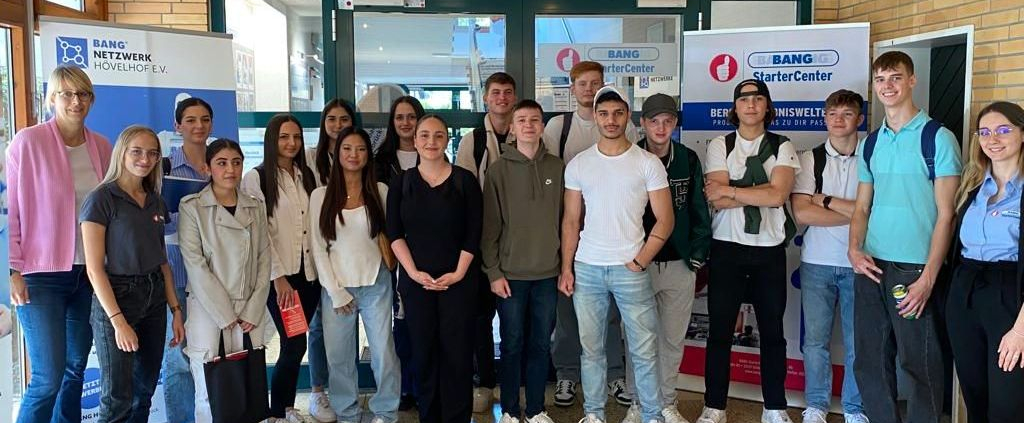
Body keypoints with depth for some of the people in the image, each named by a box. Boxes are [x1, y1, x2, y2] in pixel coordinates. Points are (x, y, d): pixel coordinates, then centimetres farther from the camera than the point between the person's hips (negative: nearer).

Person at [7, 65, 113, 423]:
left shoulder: (101, 146, 7)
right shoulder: (28, 142, -7)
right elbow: (9, 209, -6)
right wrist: (13, 270, -10)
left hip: (88, 273, 5)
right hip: (41, 276, -5)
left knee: (76, 367, 12)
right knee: (49, 377, -6)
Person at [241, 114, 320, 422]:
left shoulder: (307, 176, 12)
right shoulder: (256, 178, -5)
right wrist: (279, 276, -13)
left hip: (309, 272, 5)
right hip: (279, 275, -5)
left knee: (296, 344, 9)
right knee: (294, 345, -6)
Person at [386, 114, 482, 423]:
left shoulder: (465, 180, 0)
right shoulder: (401, 183, 5)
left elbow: (474, 233, -2)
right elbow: (395, 234, 2)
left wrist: (459, 272, -9)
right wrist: (414, 272, -8)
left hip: (459, 279, -1)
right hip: (416, 279, 2)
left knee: (457, 350, 0)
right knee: (423, 351, 6)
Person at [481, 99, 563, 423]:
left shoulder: (558, 168, 4)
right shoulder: (499, 170, -2)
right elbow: (490, 225, -3)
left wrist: (566, 266, 5)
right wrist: (493, 272, -7)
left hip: (548, 274, 2)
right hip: (511, 273, -2)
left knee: (541, 344, 10)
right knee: (512, 344, 7)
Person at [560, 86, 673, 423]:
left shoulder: (648, 163, -2)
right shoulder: (578, 164, 5)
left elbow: (665, 220, -2)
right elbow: (571, 221, 8)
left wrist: (640, 261, -7)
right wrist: (566, 268, 1)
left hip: (630, 269, -2)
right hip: (586, 268, 2)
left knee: (644, 350, 3)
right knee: (591, 348, 11)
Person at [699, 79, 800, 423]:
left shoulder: (783, 147, 4)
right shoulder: (719, 146, 3)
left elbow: (779, 194, -13)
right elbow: (717, 201, -9)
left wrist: (730, 190, -12)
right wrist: (762, 193, -12)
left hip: (770, 249, 1)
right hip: (727, 247, 0)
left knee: (772, 332, 9)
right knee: (720, 331, 4)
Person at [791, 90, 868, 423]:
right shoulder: (810, 159, 3)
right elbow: (802, 212, -7)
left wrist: (827, 200, -9)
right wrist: (854, 213, -8)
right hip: (817, 262, 1)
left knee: (858, 343, 6)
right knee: (815, 340, 6)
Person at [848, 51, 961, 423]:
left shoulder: (937, 138, -3)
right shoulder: (870, 144, 13)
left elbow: (945, 214, -7)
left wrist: (928, 278, -13)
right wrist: (854, 249, -4)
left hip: (914, 269, -5)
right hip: (871, 267, 5)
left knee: (919, 364, 1)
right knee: (869, 362, 11)